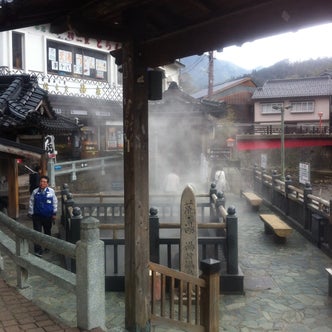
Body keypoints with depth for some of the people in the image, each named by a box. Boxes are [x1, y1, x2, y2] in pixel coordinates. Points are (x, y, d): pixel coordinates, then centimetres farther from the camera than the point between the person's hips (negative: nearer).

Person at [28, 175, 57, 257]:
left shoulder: (51, 191, -3)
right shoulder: (35, 191, -3)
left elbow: (55, 202, 3)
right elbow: (31, 203, 4)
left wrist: (54, 214, 3)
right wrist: (31, 213, 4)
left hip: (48, 216, 1)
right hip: (37, 216, -1)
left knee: (47, 232, 16)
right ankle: (38, 250, -3)